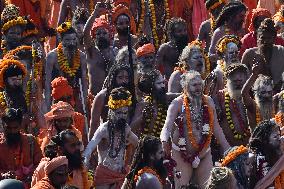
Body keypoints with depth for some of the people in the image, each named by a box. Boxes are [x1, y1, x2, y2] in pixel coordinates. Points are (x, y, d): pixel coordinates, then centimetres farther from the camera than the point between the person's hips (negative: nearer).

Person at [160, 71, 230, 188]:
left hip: (204, 154, 3)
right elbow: (168, 126, -14)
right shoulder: (177, 103, -6)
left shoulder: (208, 102, 6)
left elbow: (216, 128, 12)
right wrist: (164, 140, -35)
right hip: (182, 154, -3)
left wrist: (227, 149, 10)